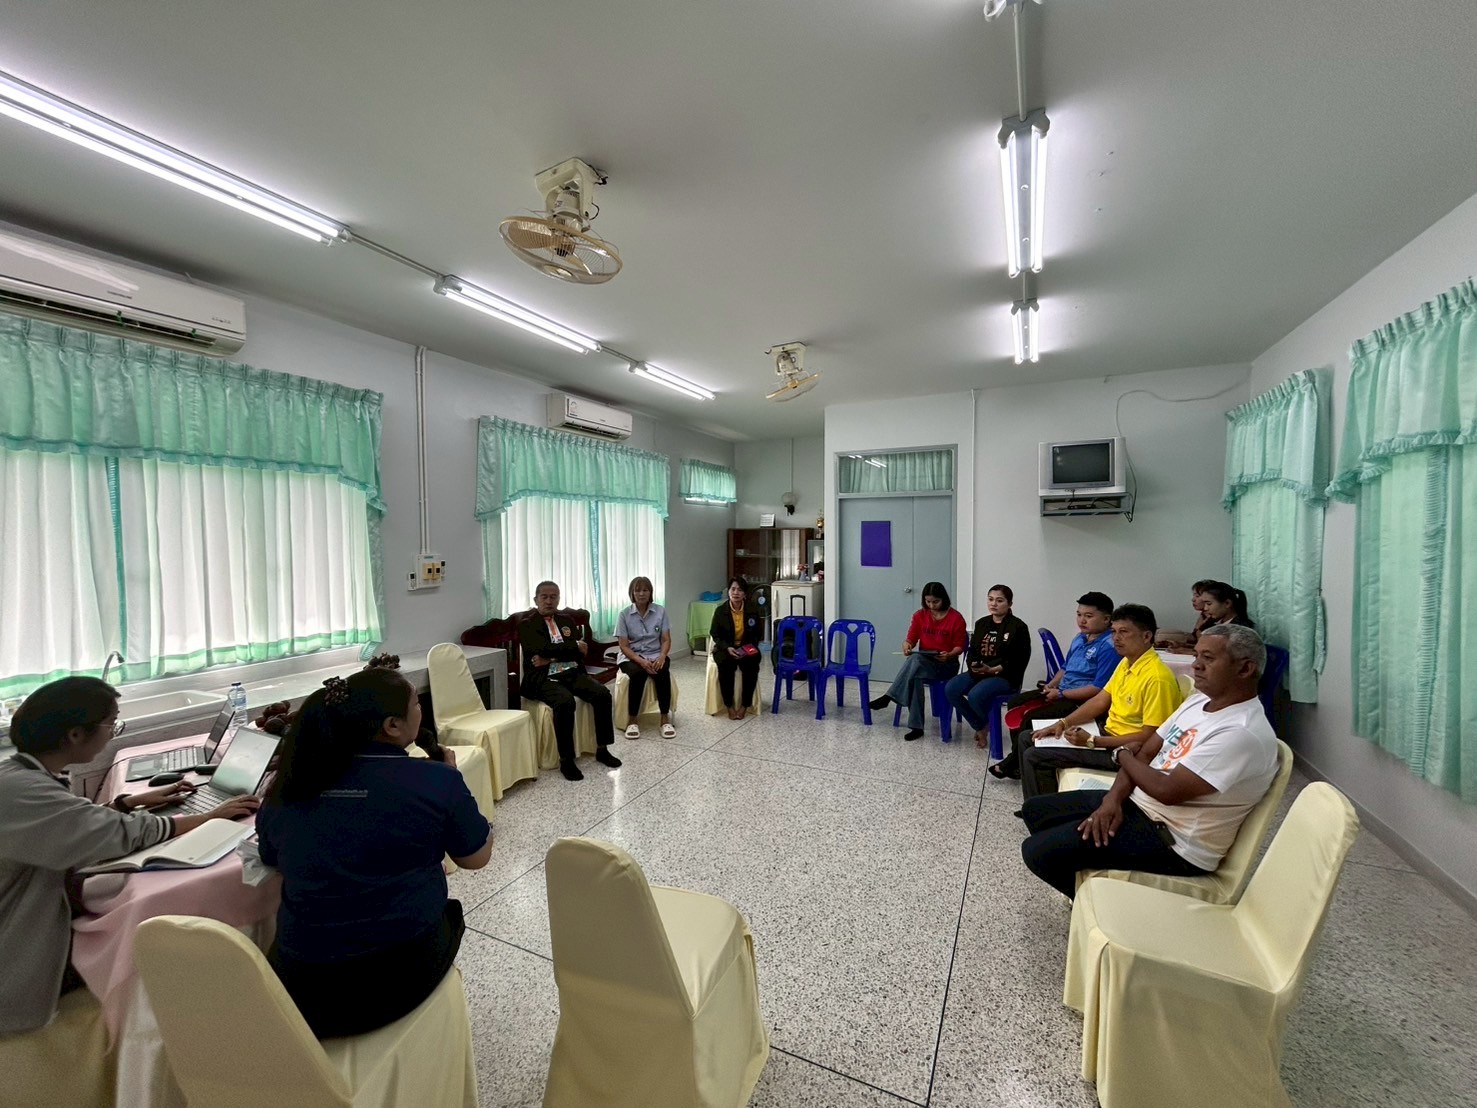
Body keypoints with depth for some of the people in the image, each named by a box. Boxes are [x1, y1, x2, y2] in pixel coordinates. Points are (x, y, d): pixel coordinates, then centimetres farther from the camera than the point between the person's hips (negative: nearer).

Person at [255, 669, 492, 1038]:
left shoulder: (286, 790, -5)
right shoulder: (436, 780, -17)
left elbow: (272, 859, 16)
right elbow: (477, 857, -2)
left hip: (298, 992, 3)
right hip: (401, 979, -3)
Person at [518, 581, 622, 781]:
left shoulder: (566, 621, 18)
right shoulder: (526, 625, 4)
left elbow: (579, 652, 5)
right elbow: (544, 649, -14)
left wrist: (550, 658, -10)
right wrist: (576, 646, -5)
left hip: (571, 672, 5)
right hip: (544, 678, -5)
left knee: (602, 693, -18)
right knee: (565, 702, -34)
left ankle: (602, 749, -3)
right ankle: (566, 760, -20)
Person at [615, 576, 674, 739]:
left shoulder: (660, 611, 1)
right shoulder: (624, 615, -3)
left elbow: (666, 640, 1)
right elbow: (624, 646, -7)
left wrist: (662, 656, -20)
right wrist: (641, 661, -23)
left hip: (655, 655, 1)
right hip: (632, 657, -1)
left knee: (663, 672, -32)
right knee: (638, 674, -34)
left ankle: (665, 718, -21)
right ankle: (632, 720, -20)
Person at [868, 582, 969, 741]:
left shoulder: (956, 618, -5)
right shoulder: (920, 615, 5)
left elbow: (959, 646, -3)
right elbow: (911, 639, 5)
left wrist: (949, 655, -24)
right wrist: (906, 645, -20)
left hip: (946, 665, -4)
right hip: (922, 662, 4)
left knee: (915, 660, -37)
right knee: (915, 678, -35)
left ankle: (888, 697, -32)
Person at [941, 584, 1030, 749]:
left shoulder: (1018, 627, -7)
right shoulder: (981, 623, 12)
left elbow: (1020, 660, -12)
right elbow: (972, 651, 14)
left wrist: (992, 670, -20)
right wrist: (973, 666, -9)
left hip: (1005, 676, -6)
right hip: (978, 672, 6)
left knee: (975, 695, -31)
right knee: (951, 689, -16)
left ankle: (989, 725, 5)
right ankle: (980, 727, 3)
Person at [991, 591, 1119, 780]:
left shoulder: (1108, 646, -19)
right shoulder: (1080, 638, 10)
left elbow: (1099, 689, -24)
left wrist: (1061, 694, -18)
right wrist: (1051, 685, 5)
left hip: (1081, 701, -10)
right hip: (1060, 691, 10)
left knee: (1030, 716, -22)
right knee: (1014, 703, 4)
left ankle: (1014, 763, 0)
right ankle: (1018, 756, 10)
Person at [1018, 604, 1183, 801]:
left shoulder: (1157, 678, -24)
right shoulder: (1126, 662, 6)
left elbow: (1149, 737, -23)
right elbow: (1100, 701, 12)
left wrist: (1092, 741, -21)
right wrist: (1063, 723, 0)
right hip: (1108, 733, 10)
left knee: (1034, 756, -17)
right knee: (1028, 739, 9)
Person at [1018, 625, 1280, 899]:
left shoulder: (1243, 733, -23)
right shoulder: (1198, 700, 7)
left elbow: (1167, 790, -25)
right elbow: (1144, 753, 7)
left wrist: (1122, 754, -5)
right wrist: (1113, 798, -9)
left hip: (1174, 842, -9)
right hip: (1137, 803, 9)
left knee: (1038, 852, -19)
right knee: (1035, 810, 8)